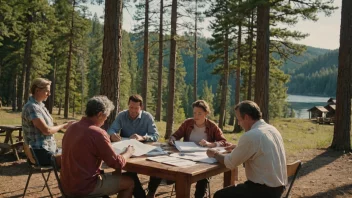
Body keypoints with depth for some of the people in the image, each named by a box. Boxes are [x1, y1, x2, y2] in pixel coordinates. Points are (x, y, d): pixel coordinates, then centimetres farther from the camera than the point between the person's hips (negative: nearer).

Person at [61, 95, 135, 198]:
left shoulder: (72, 128, 4)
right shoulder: (98, 133, -22)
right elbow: (117, 164, -14)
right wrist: (128, 152, 4)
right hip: (85, 187, -8)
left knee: (115, 175, 26)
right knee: (129, 182, 8)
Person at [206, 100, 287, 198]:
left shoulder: (251, 135, -21)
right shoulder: (272, 129, 6)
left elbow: (230, 163, -11)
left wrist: (215, 154, 6)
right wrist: (239, 148, 17)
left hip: (264, 190, -9)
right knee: (234, 190, 26)